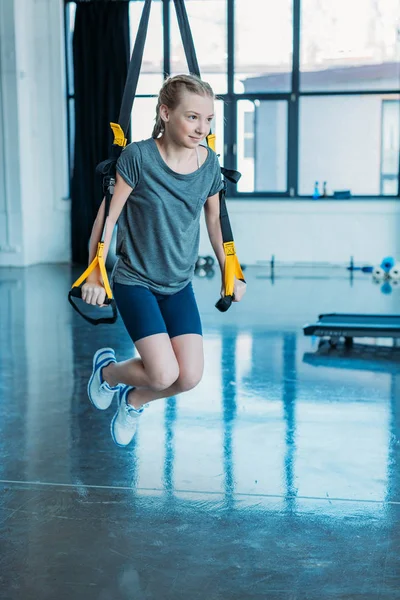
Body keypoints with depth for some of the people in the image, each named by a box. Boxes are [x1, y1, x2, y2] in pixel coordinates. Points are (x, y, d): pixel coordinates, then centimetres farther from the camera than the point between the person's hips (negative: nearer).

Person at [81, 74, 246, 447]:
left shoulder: (209, 164, -4)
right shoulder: (138, 157, -17)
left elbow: (215, 221, 11)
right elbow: (108, 216, -10)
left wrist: (229, 274, 15)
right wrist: (95, 275, -8)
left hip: (179, 286, 5)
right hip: (135, 282, -4)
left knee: (190, 377, -6)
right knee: (164, 374, -15)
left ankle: (133, 400, 27)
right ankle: (107, 369, 19)